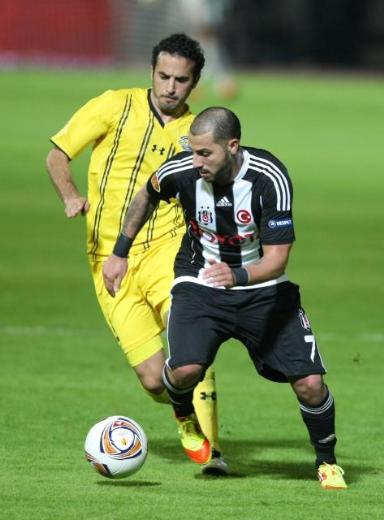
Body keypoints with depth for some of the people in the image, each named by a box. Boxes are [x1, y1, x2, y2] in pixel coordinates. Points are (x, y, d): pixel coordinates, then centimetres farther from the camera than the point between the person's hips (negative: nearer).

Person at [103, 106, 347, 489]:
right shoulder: (181, 171, -17)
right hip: (199, 285, 1)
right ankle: (184, 416, 11)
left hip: (262, 289, -1)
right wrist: (120, 252, 12)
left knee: (309, 383, -12)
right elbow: (146, 197, 9)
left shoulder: (270, 178, -24)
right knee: (185, 370, -27)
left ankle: (326, 462, 18)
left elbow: (276, 259, -25)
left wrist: (238, 276, -45)